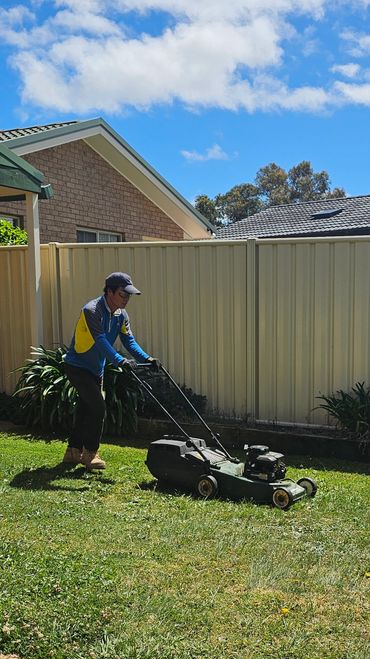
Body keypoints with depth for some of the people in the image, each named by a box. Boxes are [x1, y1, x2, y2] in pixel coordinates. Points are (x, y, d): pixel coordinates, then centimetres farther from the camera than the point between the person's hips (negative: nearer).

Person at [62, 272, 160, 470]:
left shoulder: (121, 315, 0)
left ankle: (73, 452, 25)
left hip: (96, 368, 8)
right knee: (98, 406, -14)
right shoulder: (92, 310, -25)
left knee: (86, 409, 13)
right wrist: (120, 361, -49)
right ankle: (90, 453, -2)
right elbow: (101, 341, -37)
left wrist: (147, 358, -23)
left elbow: (129, 340, -7)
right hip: (77, 366, -8)